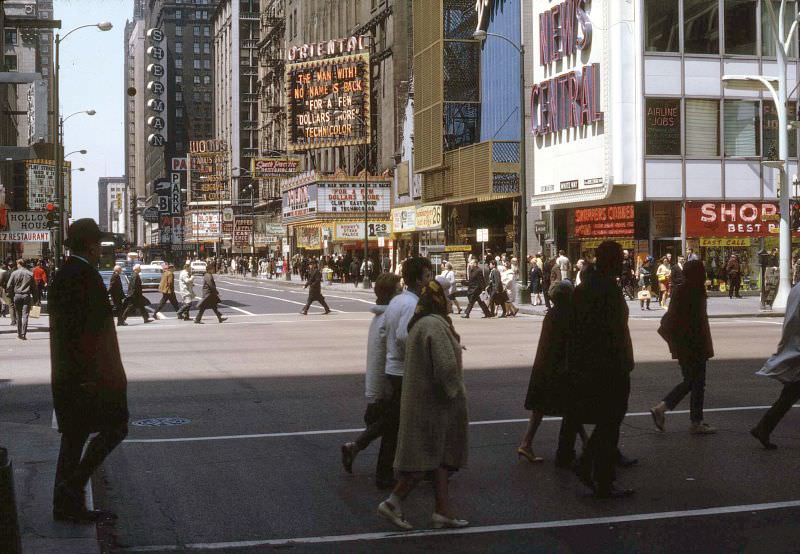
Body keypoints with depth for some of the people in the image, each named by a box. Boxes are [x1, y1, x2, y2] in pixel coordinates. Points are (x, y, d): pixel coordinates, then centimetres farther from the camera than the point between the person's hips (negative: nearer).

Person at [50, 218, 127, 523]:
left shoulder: (60, 276, 13)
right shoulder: (87, 277, -17)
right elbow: (95, 330, -22)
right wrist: (93, 372, -21)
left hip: (65, 372, 10)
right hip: (91, 372, -10)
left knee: (74, 435, 13)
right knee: (114, 428, 0)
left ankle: (66, 504, 16)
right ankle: (73, 486, -4)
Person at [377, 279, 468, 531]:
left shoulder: (420, 324, 12)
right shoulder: (435, 326, -20)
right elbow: (446, 366, -24)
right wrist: (454, 393, -12)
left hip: (421, 400, 10)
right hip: (433, 403, -10)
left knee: (440, 458, 12)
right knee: (428, 457, -2)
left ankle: (442, 511, 14)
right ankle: (394, 502, 2)